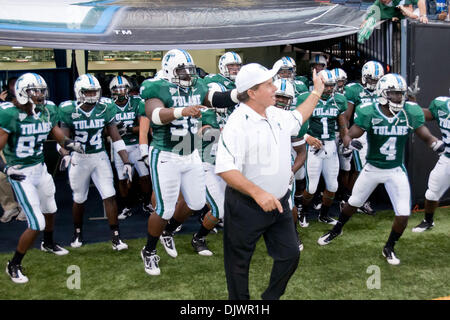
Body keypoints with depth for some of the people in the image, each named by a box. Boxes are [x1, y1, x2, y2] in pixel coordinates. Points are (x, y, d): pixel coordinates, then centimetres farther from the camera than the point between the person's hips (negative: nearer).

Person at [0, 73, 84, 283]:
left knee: (50, 210, 27)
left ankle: (48, 244, 57)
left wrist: (70, 144, -13)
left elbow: (59, 136, 9)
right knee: (37, 224, -9)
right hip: (21, 174, -7)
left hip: (40, 169, 7)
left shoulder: (48, 111, -1)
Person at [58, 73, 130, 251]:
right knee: (79, 200, 14)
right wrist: (65, 154, -30)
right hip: (79, 158, -1)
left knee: (110, 196, -6)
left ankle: (116, 238, 3)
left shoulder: (105, 108, -7)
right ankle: (77, 233, 37)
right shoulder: (69, 110, -11)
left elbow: (116, 138, -3)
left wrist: (126, 162, -7)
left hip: (100, 157, 1)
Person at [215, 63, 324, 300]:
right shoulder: (237, 124, -22)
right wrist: (258, 193, -36)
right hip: (246, 207, -7)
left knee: (290, 254, 13)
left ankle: (271, 297, 35)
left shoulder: (276, 115, 5)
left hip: (278, 202, 8)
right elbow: (226, 169, -29)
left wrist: (317, 93, 33)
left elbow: (296, 119, 29)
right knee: (239, 261, 11)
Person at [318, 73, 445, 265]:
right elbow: (350, 134, -19)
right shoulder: (369, 112, -18)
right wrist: (348, 143, -42)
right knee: (353, 202, 16)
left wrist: (437, 144, -26)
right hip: (372, 168, -1)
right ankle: (337, 230, 44)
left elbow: (426, 136, -4)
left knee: (403, 214, -3)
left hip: (396, 171, 1)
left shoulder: (410, 112, -11)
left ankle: (389, 248, 23)